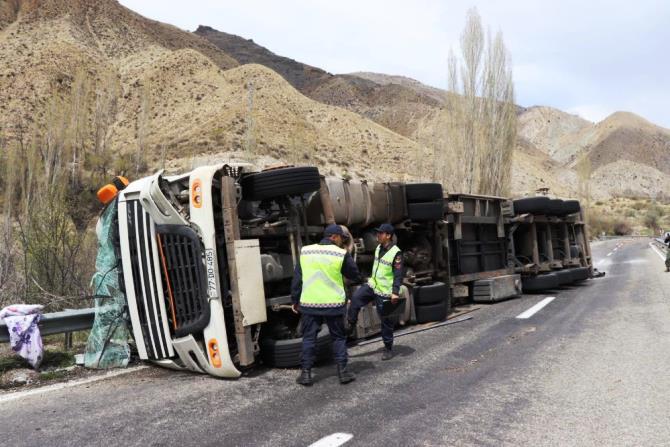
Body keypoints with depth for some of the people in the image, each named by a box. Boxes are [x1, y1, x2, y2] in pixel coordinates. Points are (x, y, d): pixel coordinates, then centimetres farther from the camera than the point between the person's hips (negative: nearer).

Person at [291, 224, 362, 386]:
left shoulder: (305, 251, 3)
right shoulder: (341, 254, -5)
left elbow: (297, 278, 6)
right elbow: (355, 276, 5)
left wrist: (295, 300, 14)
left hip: (309, 304, 2)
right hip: (333, 305, -2)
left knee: (309, 338, 11)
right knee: (338, 337, 12)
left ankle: (306, 373, 12)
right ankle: (343, 371, 14)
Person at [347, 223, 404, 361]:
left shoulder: (396, 253, -19)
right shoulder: (379, 248, 6)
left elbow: (399, 274, -20)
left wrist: (395, 292, -25)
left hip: (385, 292, -7)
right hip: (372, 285, 7)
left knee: (386, 321, 3)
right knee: (355, 298, -12)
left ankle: (388, 348, 18)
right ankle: (350, 326, 4)